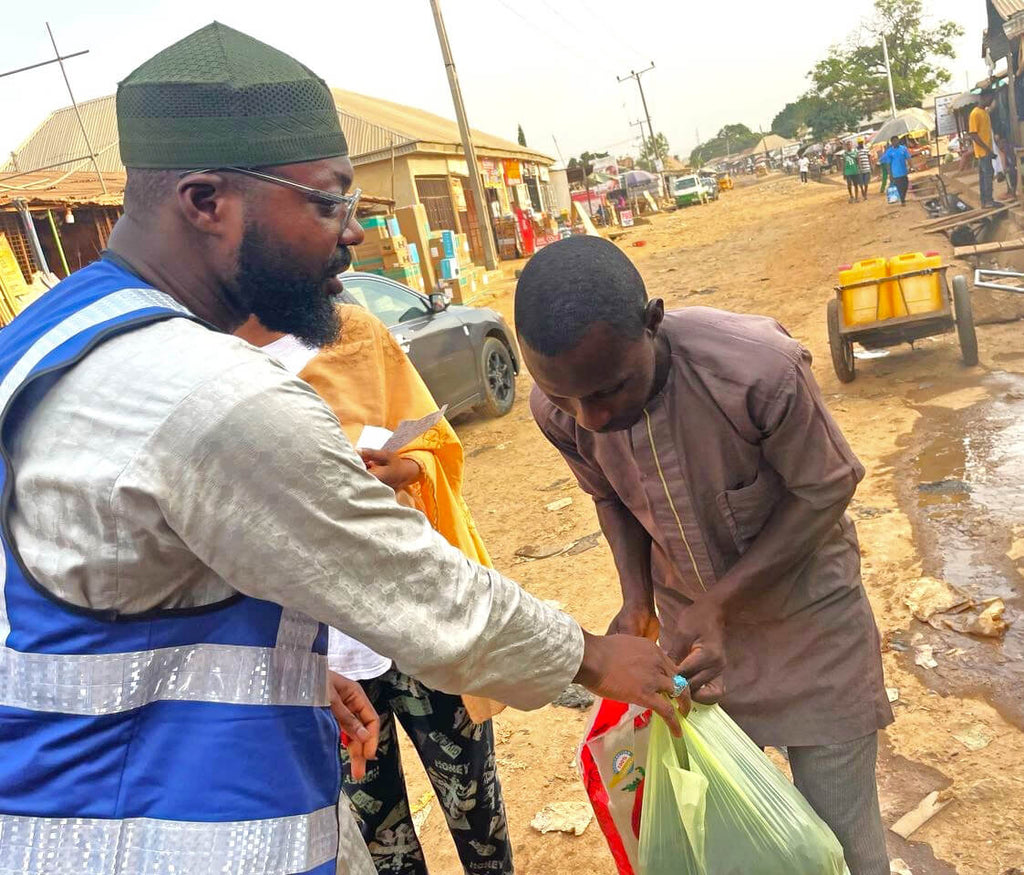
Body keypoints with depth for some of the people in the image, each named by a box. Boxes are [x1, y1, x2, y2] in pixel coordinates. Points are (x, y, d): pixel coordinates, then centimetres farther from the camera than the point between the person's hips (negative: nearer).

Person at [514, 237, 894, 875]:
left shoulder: (761, 366, -34)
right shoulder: (557, 408, -20)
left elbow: (827, 487, -18)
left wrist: (724, 601, -24)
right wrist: (638, 601, -13)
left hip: (804, 604, -3)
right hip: (690, 616, 3)